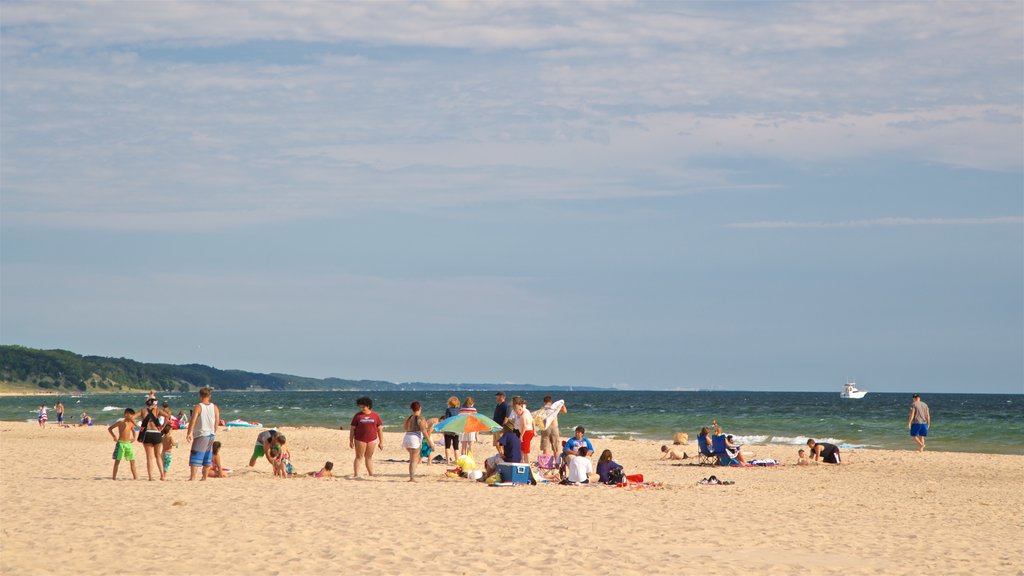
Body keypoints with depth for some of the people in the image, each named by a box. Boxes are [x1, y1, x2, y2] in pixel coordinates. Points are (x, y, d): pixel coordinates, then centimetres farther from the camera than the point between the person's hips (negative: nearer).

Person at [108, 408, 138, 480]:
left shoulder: (131, 423, 8)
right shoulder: (121, 422, -10)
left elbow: (133, 430, 31)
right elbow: (109, 428, -7)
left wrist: (134, 437, 15)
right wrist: (114, 436, -12)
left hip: (128, 444, 6)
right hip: (121, 443, -6)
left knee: (132, 461, 6)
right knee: (117, 461, -4)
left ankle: (135, 476, 12)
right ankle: (114, 477, -2)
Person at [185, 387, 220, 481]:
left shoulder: (198, 407, -11)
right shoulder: (215, 407, 5)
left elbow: (192, 421, -16)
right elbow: (217, 421, 9)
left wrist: (188, 434, -12)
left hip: (201, 434, -6)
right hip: (211, 434, 6)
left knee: (195, 456, -7)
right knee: (207, 457, 15)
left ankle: (192, 477, -17)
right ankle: (205, 477, 18)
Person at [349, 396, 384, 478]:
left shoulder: (375, 416, 3)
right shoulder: (358, 415, -1)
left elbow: (380, 429, 6)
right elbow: (352, 429, 1)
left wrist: (381, 442, 4)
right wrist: (351, 441, -3)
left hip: (372, 440, 2)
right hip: (360, 440, -2)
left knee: (369, 457, 12)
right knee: (359, 457, -1)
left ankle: (371, 475, 16)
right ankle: (356, 475, -1)